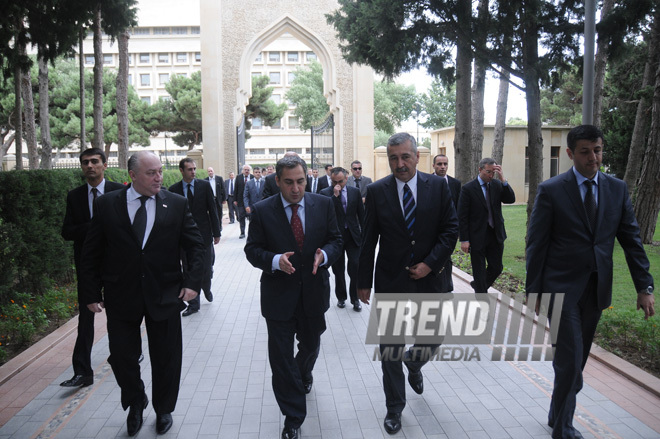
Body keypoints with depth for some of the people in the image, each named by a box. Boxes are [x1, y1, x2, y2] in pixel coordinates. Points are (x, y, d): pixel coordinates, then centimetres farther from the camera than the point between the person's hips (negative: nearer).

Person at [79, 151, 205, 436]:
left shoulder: (177, 204, -1)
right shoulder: (107, 205, -2)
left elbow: (194, 245, 2)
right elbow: (91, 253, 1)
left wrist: (192, 281, -10)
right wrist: (91, 293, -2)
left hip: (165, 295, 0)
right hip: (121, 296, 0)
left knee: (166, 358, 11)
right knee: (121, 356, 8)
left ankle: (163, 410, 35)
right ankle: (135, 403, 37)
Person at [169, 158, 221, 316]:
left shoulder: (205, 185, -1)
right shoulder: (174, 189, -1)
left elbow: (212, 210, 1)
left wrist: (216, 232, -1)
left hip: (204, 234, 0)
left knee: (207, 269, 8)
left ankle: (206, 288, 39)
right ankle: (193, 304, 15)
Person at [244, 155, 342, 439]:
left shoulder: (323, 205, -3)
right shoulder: (262, 211, -9)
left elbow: (335, 240, 2)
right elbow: (252, 250, -6)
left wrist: (325, 254, -20)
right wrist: (275, 260, -26)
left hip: (314, 293, 3)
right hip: (279, 296, -2)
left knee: (311, 346, 24)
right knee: (281, 358, 3)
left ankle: (304, 373, 60)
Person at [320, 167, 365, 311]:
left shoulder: (355, 192, 4)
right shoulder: (325, 193, -3)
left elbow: (361, 214, 9)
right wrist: (335, 195, -22)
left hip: (353, 236, 1)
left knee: (355, 268, -5)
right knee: (338, 270, 10)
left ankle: (355, 299, 9)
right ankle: (341, 297, 26)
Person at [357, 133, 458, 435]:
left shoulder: (438, 186, -2)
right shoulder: (376, 191, -5)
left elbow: (451, 229, 0)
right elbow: (369, 240, -1)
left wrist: (430, 263, -11)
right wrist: (364, 282, 0)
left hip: (428, 277, 1)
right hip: (390, 282, -1)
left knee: (434, 338, 12)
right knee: (390, 350, 7)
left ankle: (413, 364, 48)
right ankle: (394, 408, 25)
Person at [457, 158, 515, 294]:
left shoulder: (497, 185, 4)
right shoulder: (468, 188, -10)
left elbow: (511, 199, -9)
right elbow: (462, 216, -10)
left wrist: (503, 179, -19)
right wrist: (464, 240, -13)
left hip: (496, 235, 5)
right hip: (478, 237, -5)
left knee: (496, 268, 13)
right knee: (479, 271, 6)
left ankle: (478, 286, 38)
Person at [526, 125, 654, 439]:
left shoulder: (617, 189, 5)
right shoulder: (551, 190, -8)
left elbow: (631, 240, 5)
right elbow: (536, 244, -7)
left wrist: (644, 286, -2)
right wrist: (533, 291, -8)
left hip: (596, 290, 4)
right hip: (562, 288, -4)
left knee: (577, 360, 15)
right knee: (570, 360, -4)